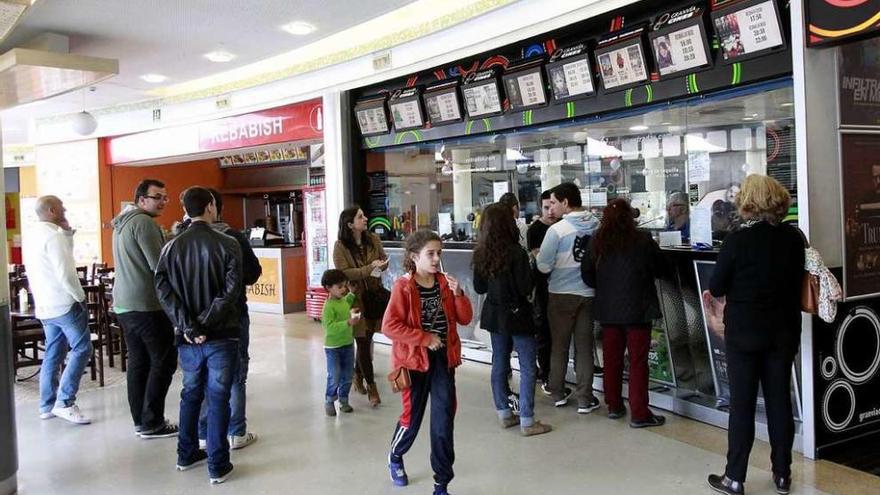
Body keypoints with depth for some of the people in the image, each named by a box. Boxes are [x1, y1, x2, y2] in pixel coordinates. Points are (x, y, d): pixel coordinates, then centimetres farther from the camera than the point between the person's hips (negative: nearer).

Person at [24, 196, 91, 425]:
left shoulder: (32, 237, 14)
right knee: (82, 349, -6)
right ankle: (64, 402, -8)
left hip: (44, 306, 9)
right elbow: (65, 273, -21)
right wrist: (81, 297, -10)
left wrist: (67, 232, 10)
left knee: (52, 355, 13)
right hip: (64, 304, -9)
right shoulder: (53, 236, -16)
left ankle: (47, 406, 16)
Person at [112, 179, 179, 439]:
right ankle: (152, 424, 1)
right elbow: (159, 265, -18)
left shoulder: (122, 223, 17)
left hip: (124, 304, 9)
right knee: (163, 362, -2)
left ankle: (140, 420, 17)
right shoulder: (144, 222, -13)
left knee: (138, 362, 12)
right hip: (147, 305, -9)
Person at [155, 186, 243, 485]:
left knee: (191, 394, 21)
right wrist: (205, 324, -13)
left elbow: (163, 290, -6)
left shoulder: (172, 247, 3)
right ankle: (218, 466, 7)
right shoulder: (227, 245, -8)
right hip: (221, 335, -4)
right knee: (218, 398, 3)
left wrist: (188, 326, -10)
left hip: (187, 337, 4)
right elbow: (231, 291, -17)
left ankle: (187, 455, 32)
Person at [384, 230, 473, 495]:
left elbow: (465, 318, 3)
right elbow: (390, 326, -19)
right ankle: (395, 457, 43)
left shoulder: (445, 284, 2)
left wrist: (457, 294, -13)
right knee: (412, 416, 11)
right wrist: (425, 338, -19)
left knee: (444, 420, 2)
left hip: (443, 359, 4)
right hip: (415, 360, -4)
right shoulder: (403, 287, -13)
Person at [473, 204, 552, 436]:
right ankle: (527, 421, 4)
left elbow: (479, 288, 6)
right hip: (517, 314, -6)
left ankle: (504, 413, 24)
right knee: (527, 367, 2)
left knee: (499, 364, 15)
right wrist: (532, 267, -1)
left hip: (494, 315, 7)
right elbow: (526, 288, -17)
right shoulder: (516, 253, -20)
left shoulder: (481, 254, -1)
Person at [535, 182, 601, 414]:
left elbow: (543, 266, -13)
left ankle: (558, 394, 24)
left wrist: (537, 255, 6)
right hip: (588, 293, 3)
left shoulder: (557, 229, -17)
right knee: (584, 347, 9)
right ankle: (585, 399, 12)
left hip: (561, 293, -3)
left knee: (559, 345, 13)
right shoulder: (597, 226, -4)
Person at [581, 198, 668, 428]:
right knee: (638, 360, 3)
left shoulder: (596, 242, -3)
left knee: (612, 358, 15)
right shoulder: (643, 241, -12)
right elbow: (661, 270, 0)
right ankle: (639, 413, 6)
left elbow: (587, 274, 3)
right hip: (637, 309, -4)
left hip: (608, 309, 4)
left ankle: (613, 405, 26)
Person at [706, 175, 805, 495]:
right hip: (784, 332, 4)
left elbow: (716, 289, -8)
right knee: (780, 401, 13)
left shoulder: (737, 240, -14)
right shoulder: (794, 238, -2)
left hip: (744, 333, -4)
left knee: (742, 404, 4)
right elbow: (798, 281, 9)